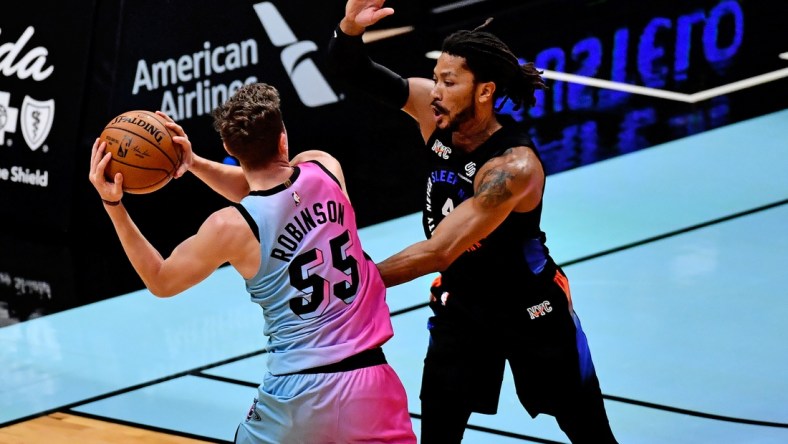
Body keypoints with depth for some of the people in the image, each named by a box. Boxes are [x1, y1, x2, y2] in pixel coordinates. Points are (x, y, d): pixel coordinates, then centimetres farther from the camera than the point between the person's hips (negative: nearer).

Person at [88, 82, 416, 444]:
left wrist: (113, 205, 2)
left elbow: (160, 281, 6)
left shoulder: (230, 227, -12)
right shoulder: (325, 168, -2)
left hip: (299, 391, -2)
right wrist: (195, 163, 9)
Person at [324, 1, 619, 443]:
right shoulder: (434, 109, -14)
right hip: (459, 302, 5)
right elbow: (353, 73, -12)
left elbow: (440, 252, -36)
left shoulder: (514, 168, -33)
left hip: (531, 311, -5)